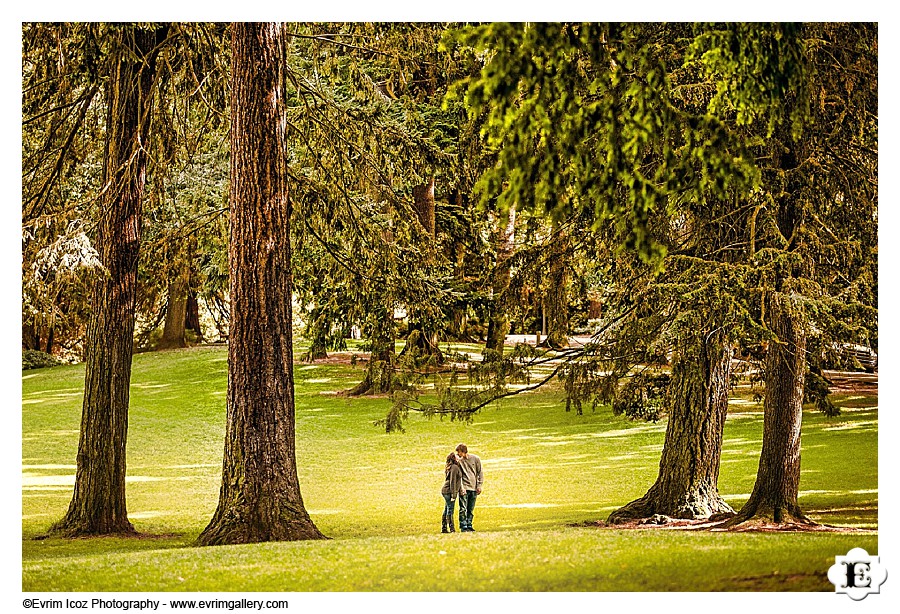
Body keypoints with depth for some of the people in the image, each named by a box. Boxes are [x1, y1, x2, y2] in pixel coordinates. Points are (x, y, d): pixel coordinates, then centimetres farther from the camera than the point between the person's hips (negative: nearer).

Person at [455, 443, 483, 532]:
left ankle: (469, 525, 13)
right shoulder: (459, 461, 1)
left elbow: (480, 473, 5)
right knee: (463, 509, -8)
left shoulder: (475, 459, 2)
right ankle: (463, 526, -7)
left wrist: (479, 485, -1)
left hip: (473, 488, 1)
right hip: (464, 487, -1)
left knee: (470, 509, 6)